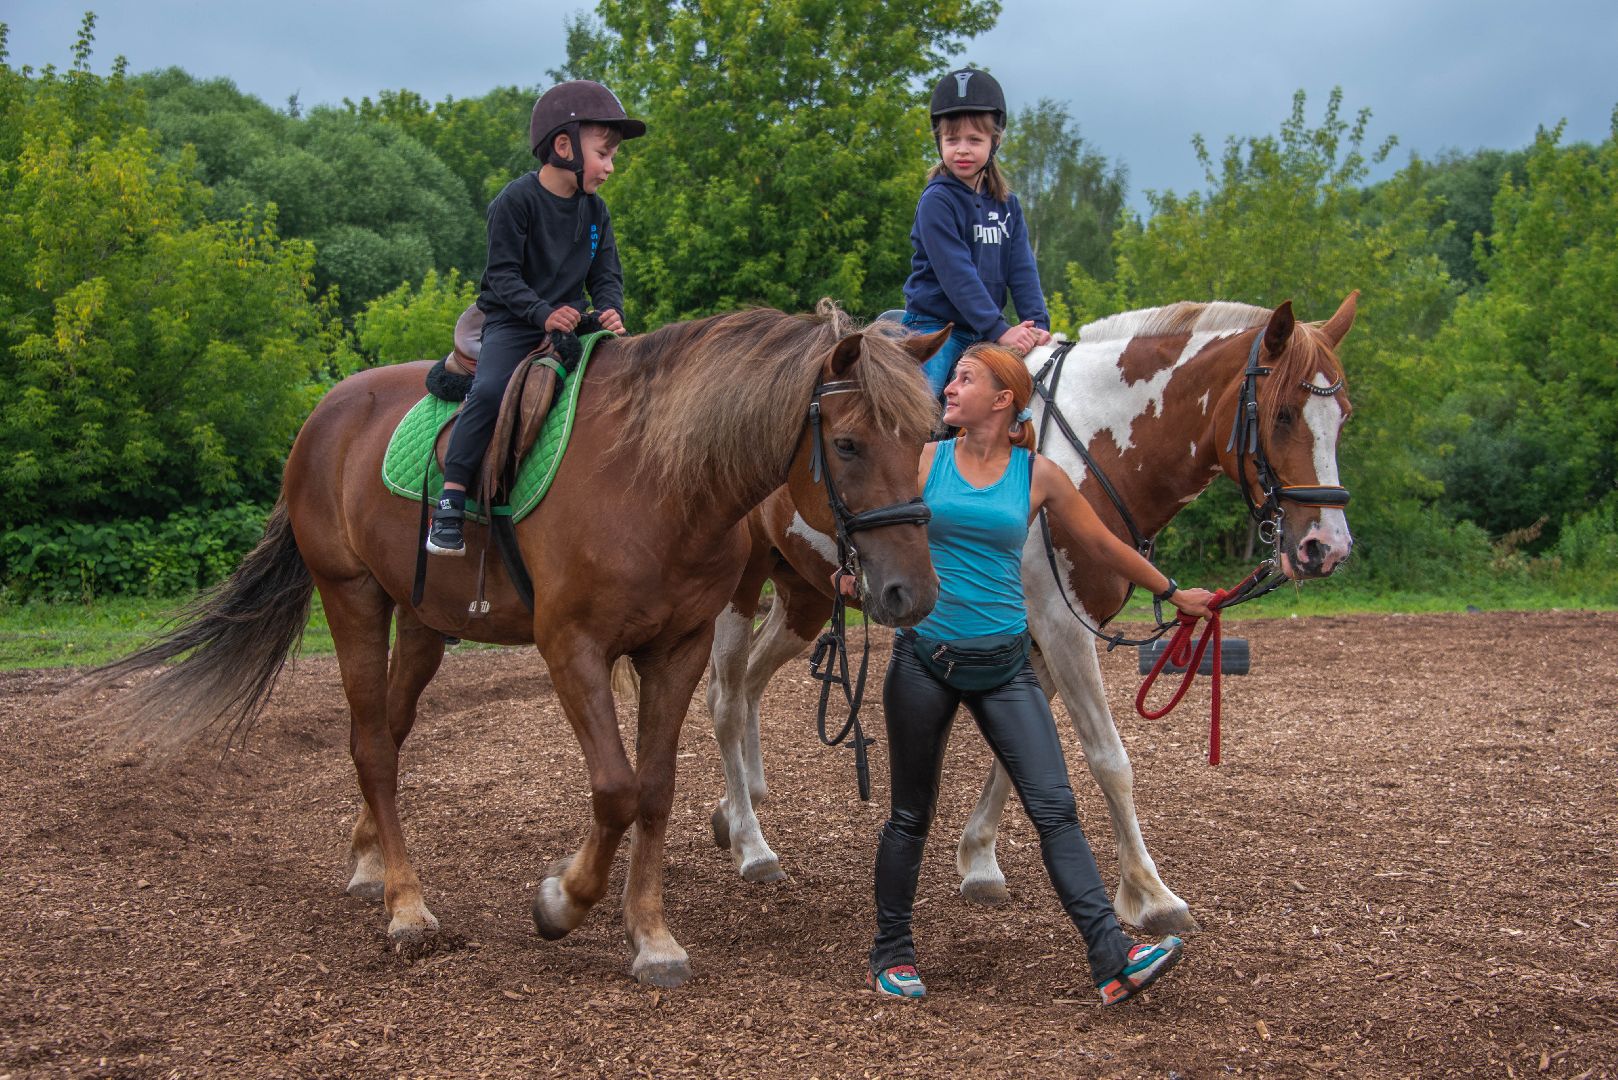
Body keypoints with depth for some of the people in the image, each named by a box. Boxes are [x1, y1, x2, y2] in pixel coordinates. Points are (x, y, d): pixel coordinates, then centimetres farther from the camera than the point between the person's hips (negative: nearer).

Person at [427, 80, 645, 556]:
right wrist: (544, 313, -25)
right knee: (489, 390, -30)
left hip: (571, 320, 6)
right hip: (511, 321, -6)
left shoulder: (595, 210, 8)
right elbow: (503, 274, -13)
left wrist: (610, 311, -13)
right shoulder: (517, 200, -11)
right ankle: (449, 504, -26)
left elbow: (606, 275, 9)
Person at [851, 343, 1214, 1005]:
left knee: (1055, 807, -7)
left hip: (1004, 664, 0)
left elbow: (1102, 545, 13)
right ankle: (891, 954, 22)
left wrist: (1171, 592, 20)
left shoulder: (1038, 475, 1)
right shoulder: (926, 462, 1)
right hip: (924, 657, 0)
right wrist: (857, 578, -13)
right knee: (911, 814, 8)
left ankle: (1112, 959, -11)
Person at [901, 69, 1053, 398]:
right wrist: (999, 330, -23)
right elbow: (957, 275, -17)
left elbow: (1022, 271, 6)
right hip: (934, 325, -7)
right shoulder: (937, 200, -10)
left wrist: (1037, 322, -10)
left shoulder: (1006, 205, 11)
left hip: (982, 333, 7)